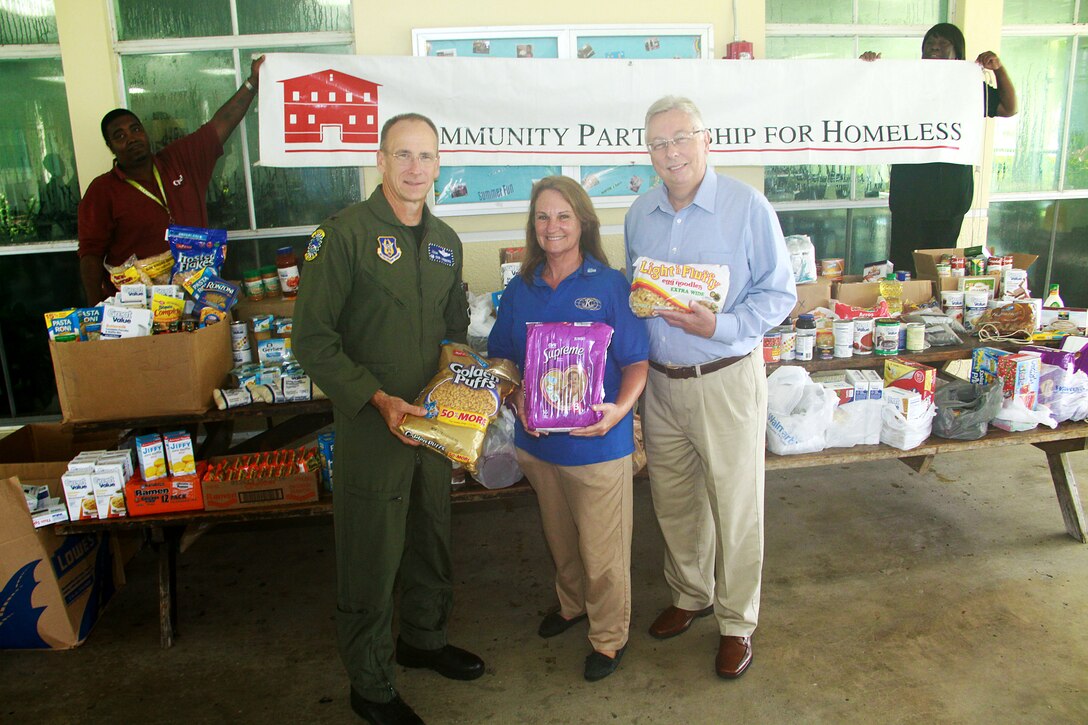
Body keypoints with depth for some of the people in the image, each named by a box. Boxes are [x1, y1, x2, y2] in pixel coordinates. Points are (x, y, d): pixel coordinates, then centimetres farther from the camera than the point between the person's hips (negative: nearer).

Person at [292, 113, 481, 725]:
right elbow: (313, 338, -15)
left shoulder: (446, 241, 8)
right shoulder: (345, 232, -12)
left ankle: (424, 639, 45)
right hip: (371, 423, -6)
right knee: (372, 557, 6)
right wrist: (379, 399, -20)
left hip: (435, 420, 6)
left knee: (433, 537, 21)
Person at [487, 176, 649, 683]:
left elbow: (636, 361, -8)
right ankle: (572, 603, 49)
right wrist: (516, 397, -9)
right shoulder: (520, 290, 4)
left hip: (598, 443, -4)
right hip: (537, 441, 5)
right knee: (559, 538, 23)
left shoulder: (609, 284, -8)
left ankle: (608, 636, 30)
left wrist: (619, 408, -25)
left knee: (602, 549, 7)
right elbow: (500, 357, 11)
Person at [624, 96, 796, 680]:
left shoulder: (747, 206, -10)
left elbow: (779, 294, -8)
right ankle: (690, 594, 40)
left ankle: (736, 622, 26)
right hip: (659, 381, 5)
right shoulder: (639, 215, 6)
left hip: (726, 379, -5)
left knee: (735, 506, 6)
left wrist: (719, 326, -22)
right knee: (672, 501, 17)